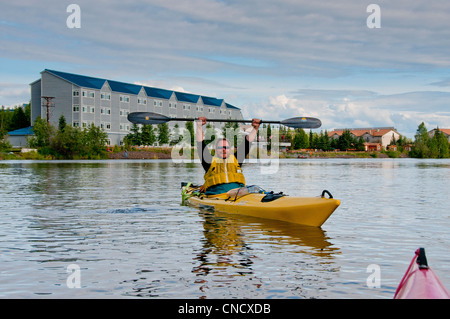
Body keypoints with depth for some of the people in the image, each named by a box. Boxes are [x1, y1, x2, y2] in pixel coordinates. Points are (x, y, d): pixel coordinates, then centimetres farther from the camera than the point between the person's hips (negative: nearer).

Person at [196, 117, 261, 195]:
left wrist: (255, 128, 23)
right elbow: (200, 144, 14)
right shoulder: (210, 161, 18)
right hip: (216, 192, -2)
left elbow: (247, 143, 26)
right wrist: (199, 126, 11)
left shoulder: (236, 159, 25)